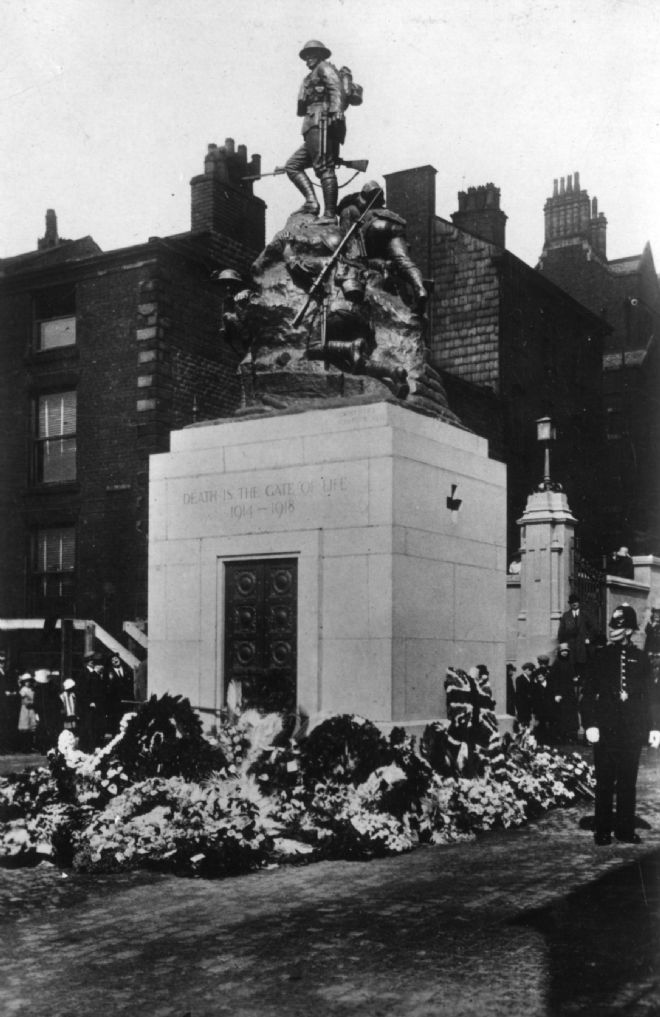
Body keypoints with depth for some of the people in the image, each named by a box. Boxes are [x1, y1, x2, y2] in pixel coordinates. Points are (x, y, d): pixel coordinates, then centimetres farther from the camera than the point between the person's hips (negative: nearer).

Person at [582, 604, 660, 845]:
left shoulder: (640, 659, 6)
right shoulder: (601, 657, 2)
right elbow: (589, 693, 0)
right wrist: (590, 724, -10)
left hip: (633, 728, 1)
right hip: (606, 728, -1)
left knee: (628, 781, 7)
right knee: (604, 781, 2)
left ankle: (625, 829, 16)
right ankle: (603, 830, 11)